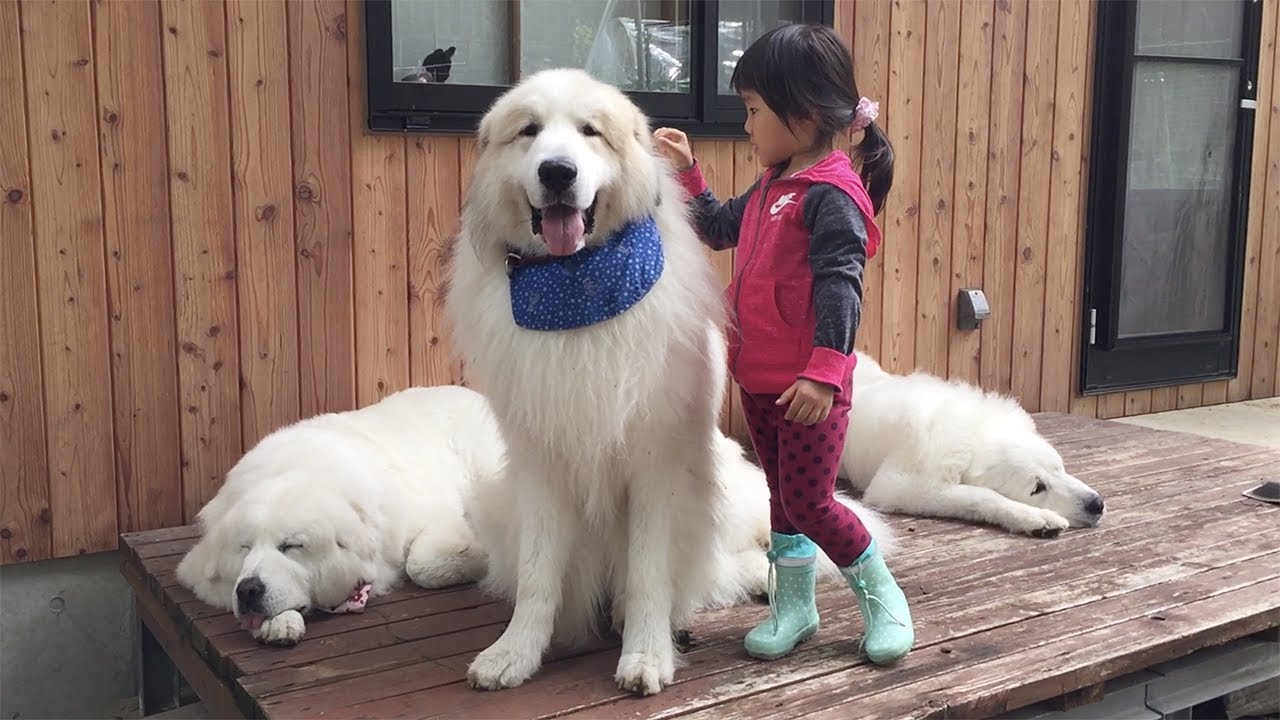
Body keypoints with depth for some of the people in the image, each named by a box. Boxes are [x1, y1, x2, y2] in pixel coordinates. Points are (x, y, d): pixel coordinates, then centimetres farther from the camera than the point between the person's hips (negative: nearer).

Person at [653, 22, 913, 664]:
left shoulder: (833, 194, -16)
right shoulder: (773, 185, 12)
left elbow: (840, 284, -23)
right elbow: (719, 228, 27)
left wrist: (824, 370, -29)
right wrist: (685, 171, 18)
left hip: (809, 387, -9)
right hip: (759, 378, 9)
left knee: (809, 501, -2)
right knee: (782, 494, 16)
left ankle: (882, 596, 18)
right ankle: (794, 604, 28)